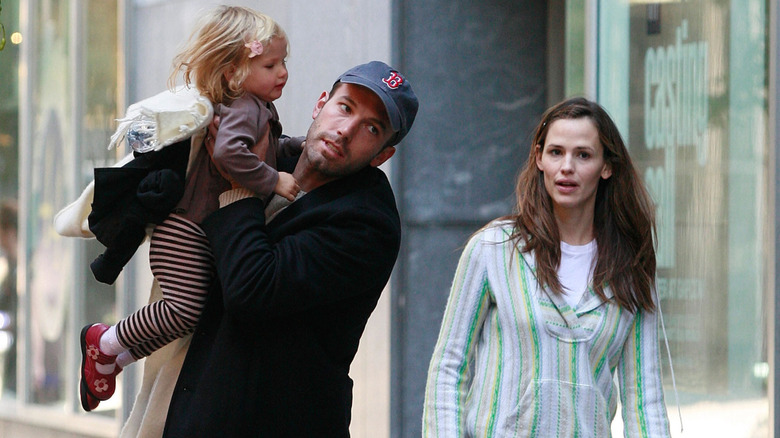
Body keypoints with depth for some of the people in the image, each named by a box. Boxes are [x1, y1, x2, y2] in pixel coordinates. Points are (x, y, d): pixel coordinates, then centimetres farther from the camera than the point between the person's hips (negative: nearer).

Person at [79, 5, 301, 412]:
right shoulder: (245, 110, -17)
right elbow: (229, 153, -36)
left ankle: (113, 361, 21)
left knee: (189, 317, 9)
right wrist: (273, 181, -27)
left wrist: (301, 148, 20)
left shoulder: (261, 111, 17)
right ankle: (106, 342, 0)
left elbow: (265, 152, 35)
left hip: (213, 236, 11)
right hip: (186, 229, -11)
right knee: (184, 309, -20)